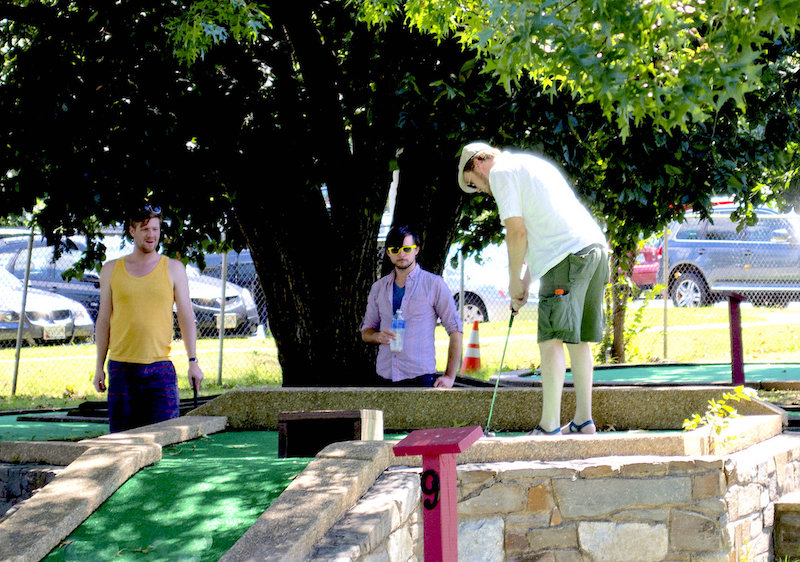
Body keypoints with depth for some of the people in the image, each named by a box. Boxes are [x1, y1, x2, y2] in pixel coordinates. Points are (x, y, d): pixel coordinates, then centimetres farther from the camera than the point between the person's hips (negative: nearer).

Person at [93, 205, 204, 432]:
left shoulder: (173, 268, 6)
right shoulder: (111, 270, 10)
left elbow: (186, 317, 5)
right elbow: (103, 321, 13)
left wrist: (193, 361, -2)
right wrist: (99, 366, 9)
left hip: (160, 366, -1)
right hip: (121, 367, 1)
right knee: (122, 435, 1)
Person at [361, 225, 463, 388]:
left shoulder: (434, 284, 1)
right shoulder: (378, 287, 13)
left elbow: (455, 330, 1)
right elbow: (366, 331, 20)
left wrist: (450, 377, -6)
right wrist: (378, 336, -5)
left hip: (421, 377, -3)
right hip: (384, 378, 4)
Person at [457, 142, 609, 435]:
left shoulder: (501, 172, 1)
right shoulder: (533, 164, 29)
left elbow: (517, 232, -7)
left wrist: (514, 279, 4)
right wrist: (526, 280, 25)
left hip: (568, 256, -9)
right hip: (595, 246, 9)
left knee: (552, 340, -8)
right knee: (578, 340, 13)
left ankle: (549, 427, -9)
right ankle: (584, 421, 16)